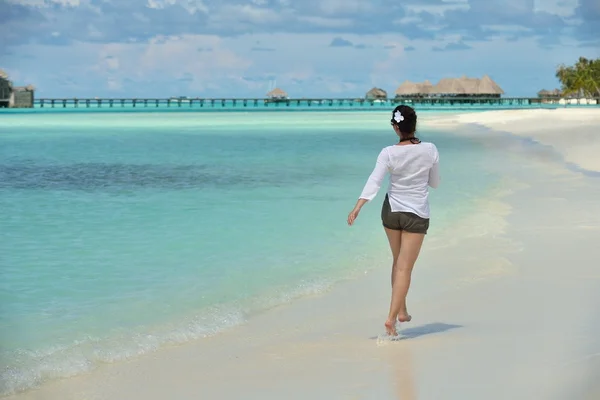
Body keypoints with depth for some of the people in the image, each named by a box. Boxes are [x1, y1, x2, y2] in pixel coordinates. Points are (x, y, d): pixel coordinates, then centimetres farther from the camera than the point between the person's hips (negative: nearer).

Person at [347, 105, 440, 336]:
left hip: (391, 211, 2)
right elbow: (435, 183, 3)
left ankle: (401, 311, 29)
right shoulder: (430, 150, -9)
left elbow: (374, 182, -21)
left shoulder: (388, 153, -10)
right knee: (405, 268, -2)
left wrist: (358, 207, -27)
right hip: (417, 215, -2)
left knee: (398, 263, 21)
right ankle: (391, 317, -12)